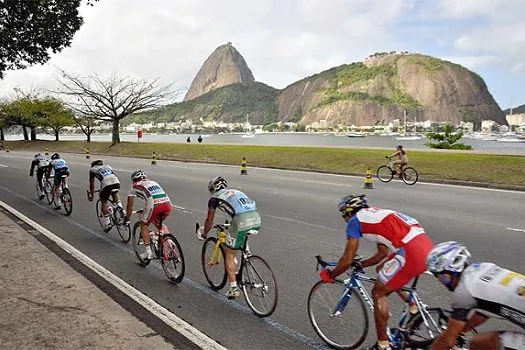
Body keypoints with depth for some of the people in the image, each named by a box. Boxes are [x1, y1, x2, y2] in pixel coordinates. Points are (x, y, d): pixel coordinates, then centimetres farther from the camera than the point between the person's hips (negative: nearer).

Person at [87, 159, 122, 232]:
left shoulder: (92, 169, 25)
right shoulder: (108, 166, 35)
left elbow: (92, 184, 26)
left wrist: (91, 195, 36)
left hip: (106, 184, -3)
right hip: (117, 183, 3)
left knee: (103, 202, 16)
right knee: (115, 193, 36)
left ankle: (107, 224, 15)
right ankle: (120, 207, 16)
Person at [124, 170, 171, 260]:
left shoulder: (134, 185, 23)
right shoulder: (153, 182, 36)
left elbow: (129, 205, 27)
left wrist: (127, 219, 40)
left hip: (154, 205, -5)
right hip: (168, 204, 5)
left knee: (144, 224, 20)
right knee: (159, 224, 31)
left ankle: (148, 252, 15)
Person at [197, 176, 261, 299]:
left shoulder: (214, 198, 17)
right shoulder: (236, 192, 33)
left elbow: (209, 221, 23)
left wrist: (204, 235, 41)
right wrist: (231, 226, 61)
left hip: (242, 222, -6)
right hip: (257, 220, 6)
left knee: (229, 254, 13)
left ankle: (234, 289, 14)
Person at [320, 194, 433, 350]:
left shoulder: (355, 220, 5)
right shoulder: (376, 214, 29)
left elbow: (347, 259, 5)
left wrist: (329, 275, 20)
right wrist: (359, 264, 42)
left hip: (412, 252, -9)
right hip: (427, 245, 9)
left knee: (378, 293, 8)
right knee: (382, 271, 29)